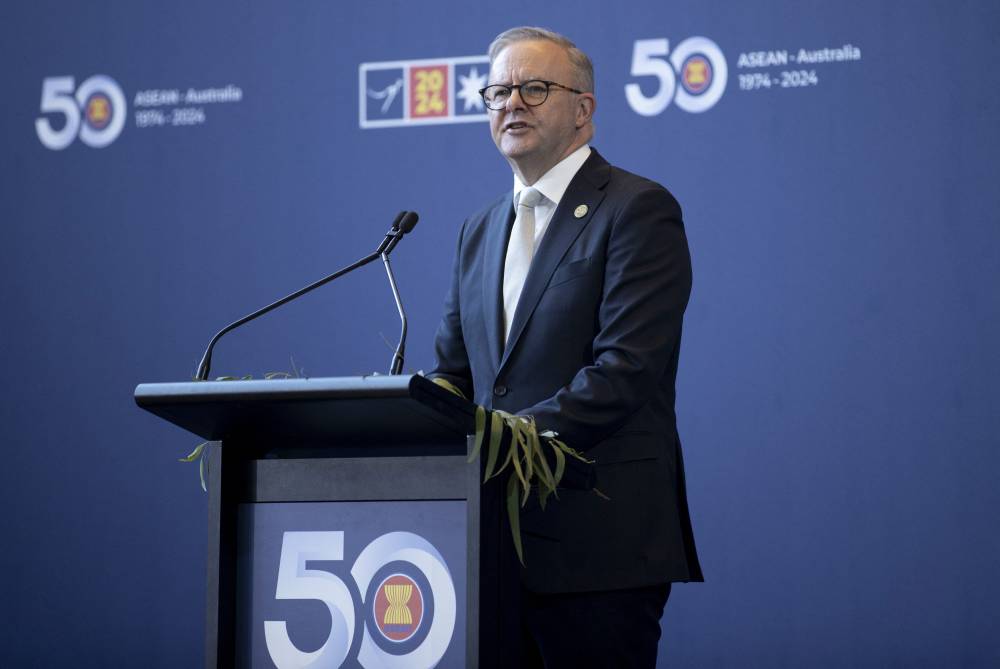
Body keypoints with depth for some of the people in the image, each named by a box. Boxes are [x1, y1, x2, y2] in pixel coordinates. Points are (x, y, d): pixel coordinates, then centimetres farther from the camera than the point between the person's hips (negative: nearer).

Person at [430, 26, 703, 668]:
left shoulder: (638, 209, -5)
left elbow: (625, 370, -16)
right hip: (498, 543, 7)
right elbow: (454, 372, 18)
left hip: (600, 543, -7)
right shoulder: (481, 230, 19)